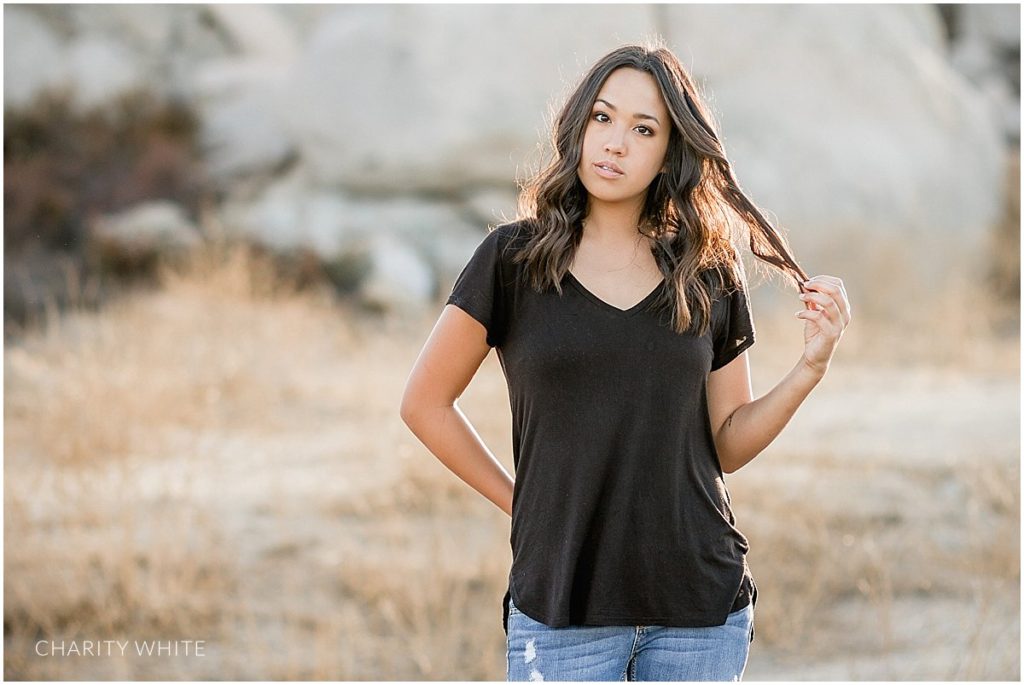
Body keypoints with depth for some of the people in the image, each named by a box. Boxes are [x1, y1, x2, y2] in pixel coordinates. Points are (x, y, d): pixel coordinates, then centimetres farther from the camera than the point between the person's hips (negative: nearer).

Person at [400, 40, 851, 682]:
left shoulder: (709, 275, 6)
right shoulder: (515, 257, -1)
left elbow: (726, 446, 8)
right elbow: (425, 403, 6)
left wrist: (810, 369, -4)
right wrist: (520, 502, 3)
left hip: (701, 604, 2)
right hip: (561, 604, -2)